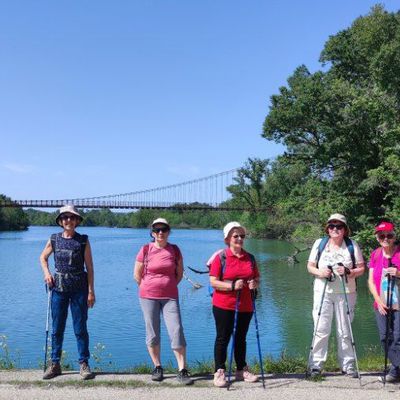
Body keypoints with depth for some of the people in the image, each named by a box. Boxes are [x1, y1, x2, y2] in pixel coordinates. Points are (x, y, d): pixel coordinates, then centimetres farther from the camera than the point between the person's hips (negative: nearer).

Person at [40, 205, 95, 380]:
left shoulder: (83, 240, -2)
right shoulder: (54, 239, 4)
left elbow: (89, 267, -2)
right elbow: (43, 257, 21)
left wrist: (91, 291, -6)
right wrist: (47, 273, 2)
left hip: (79, 289, -2)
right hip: (58, 288, 2)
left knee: (80, 328, 2)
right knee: (57, 328, 8)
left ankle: (84, 364, 11)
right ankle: (55, 364, 18)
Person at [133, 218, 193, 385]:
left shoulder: (175, 250, 2)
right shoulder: (145, 249, -2)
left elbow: (179, 273, 11)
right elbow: (137, 274, 5)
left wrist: (168, 286, 9)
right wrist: (149, 288, 8)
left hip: (170, 296, 0)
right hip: (148, 297, 0)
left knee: (177, 332, -7)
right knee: (152, 333, 6)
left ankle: (182, 371, -1)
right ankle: (157, 367, 21)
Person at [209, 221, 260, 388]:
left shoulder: (250, 258, 8)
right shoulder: (220, 257, -7)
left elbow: (257, 278, 14)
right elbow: (213, 282, -12)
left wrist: (255, 283, -9)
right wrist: (232, 286, -24)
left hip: (245, 305, 4)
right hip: (224, 305, -4)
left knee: (241, 338, 14)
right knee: (223, 338, 2)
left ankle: (242, 370, 26)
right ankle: (219, 372, 11)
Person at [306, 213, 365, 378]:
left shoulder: (352, 245, 2)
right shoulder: (319, 243, 4)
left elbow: (361, 268, 3)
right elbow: (310, 266, 7)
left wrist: (348, 271, -16)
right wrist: (319, 272, -15)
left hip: (346, 293, 0)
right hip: (322, 292, 0)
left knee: (345, 331, 8)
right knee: (321, 330, -1)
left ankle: (348, 366, 20)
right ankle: (315, 365, 7)